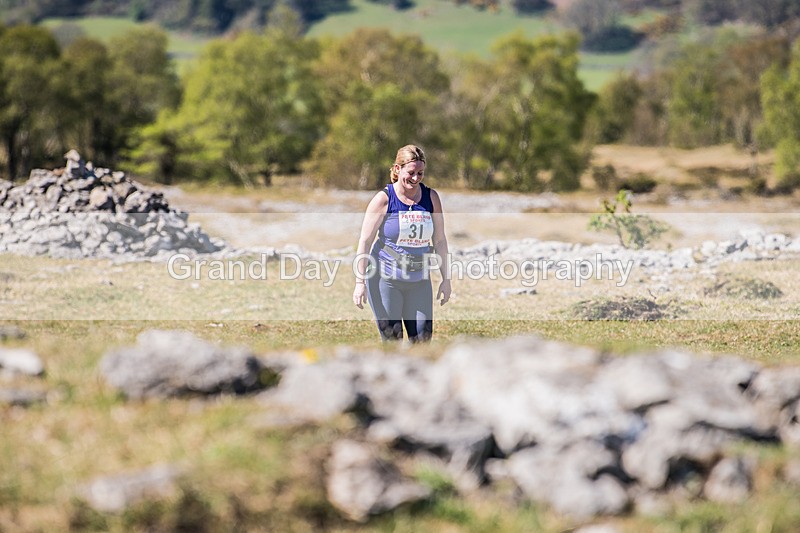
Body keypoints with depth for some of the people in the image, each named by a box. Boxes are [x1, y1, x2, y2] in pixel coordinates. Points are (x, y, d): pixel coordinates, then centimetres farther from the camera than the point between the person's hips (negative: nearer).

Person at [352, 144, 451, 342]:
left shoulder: (431, 198, 3)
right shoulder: (384, 199, -7)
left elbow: (440, 240, 11)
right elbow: (365, 241, -5)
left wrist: (445, 279, 9)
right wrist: (360, 282, -11)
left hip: (419, 281, 3)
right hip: (384, 279, -3)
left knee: (422, 337, -4)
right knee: (391, 338, -5)